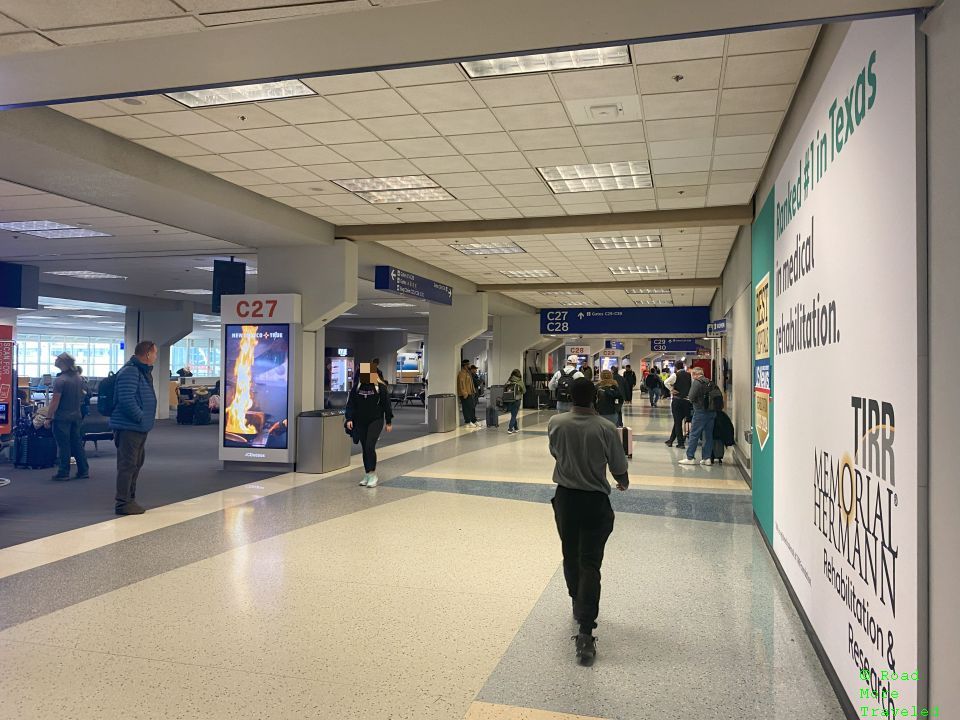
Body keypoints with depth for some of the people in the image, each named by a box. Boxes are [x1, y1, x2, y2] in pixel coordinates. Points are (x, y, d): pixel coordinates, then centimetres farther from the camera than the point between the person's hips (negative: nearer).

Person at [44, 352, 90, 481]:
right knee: (77, 443, 12)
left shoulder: (60, 380, -17)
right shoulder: (79, 378, 5)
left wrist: (48, 418, -12)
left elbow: (55, 401, -18)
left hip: (62, 417, -7)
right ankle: (84, 471, 13)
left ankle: (63, 473, 6)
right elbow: (83, 394, 17)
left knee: (63, 446, 0)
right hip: (76, 416, 7)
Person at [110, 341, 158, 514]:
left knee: (136, 463, 17)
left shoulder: (144, 372, 17)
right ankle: (123, 503, 0)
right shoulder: (129, 372, -17)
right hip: (128, 427, -11)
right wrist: (141, 418, -18)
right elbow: (127, 400, -25)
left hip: (140, 428, 11)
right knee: (128, 464, -6)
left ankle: (130, 499, 27)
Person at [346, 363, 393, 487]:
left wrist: (389, 422, 0)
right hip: (360, 422, 4)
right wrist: (349, 419, -6)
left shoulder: (381, 387, -6)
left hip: (376, 421, -4)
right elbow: (350, 403, 5)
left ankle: (373, 475, -9)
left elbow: (386, 405, -2)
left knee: (370, 446, -16)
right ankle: (367, 475, 20)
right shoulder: (357, 386, 3)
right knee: (365, 449, 9)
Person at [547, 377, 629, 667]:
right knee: (590, 564, 0)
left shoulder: (556, 423, -9)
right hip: (595, 502, -2)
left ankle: (579, 607, 41)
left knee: (570, 557, 22)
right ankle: (585, 632, -7)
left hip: (565, 498, 3)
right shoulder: (606, 428, -15)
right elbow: (618, 466, -6)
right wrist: (623, 482, 18)